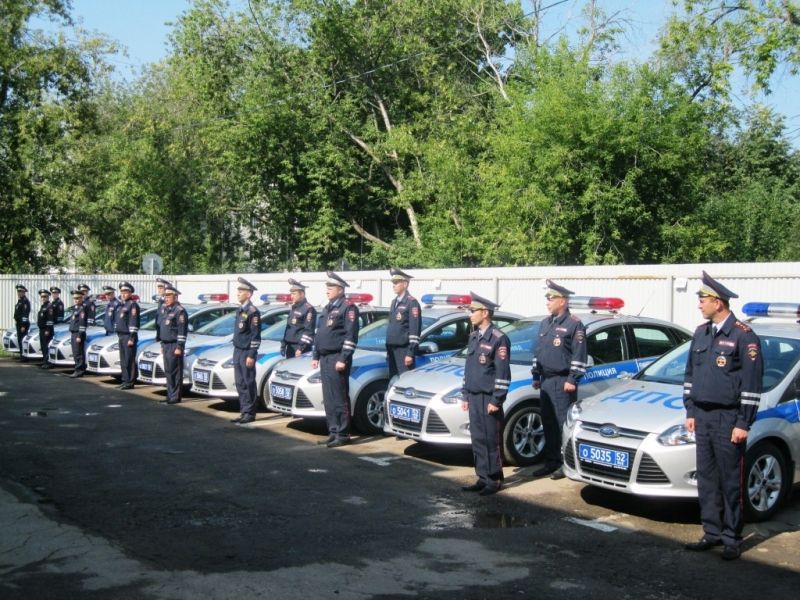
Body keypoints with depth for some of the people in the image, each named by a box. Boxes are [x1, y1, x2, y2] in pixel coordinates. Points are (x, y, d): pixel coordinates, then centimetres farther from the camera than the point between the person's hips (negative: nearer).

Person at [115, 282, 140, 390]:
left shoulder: (133, 304, -11)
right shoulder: (121, 305, 17)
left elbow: (134, 322, -17)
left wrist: (132, 338, -20)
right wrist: (119, 334, 18)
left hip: (128, 336, -9)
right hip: (121, 336, 9)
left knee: (129, 360, -6)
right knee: (123, 360, 13)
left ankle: (130, 382, -3)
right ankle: (125, 380, 20)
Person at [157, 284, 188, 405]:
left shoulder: (180, 311, -12)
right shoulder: (166, 310, 16)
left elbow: (182, 330, -17)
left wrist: (179, 347, -21)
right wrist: (162, 345, 20)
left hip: (174, 346, -9)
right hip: (166, 345, 9)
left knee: (175, 372, -6)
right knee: (168, 371, 12)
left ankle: (175, 397, -2)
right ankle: (170, 395, 18)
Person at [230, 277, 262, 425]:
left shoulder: (252, 311, -12)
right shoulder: (240, 310, 14)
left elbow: (256, 335, -15)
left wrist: (251, 355, -18)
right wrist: (236, 352, 19)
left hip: (247, 353, -9)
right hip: (238, 351, 9)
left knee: (249, 384, -2)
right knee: (240, 383, 11)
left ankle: (249, 413, 3)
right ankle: (243, 412, 18)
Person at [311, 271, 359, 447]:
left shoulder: (348, 308, -7)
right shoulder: (327, 308, 19)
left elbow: (351, 336, -14)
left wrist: (343, 359, -19)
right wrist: (316, 357, 19)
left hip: (337, 359, -8)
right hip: (325, 359, 9)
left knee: (340, 399, -5)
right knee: (328, 399, 10)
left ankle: (343, 435, -1)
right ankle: (333, 433, 16)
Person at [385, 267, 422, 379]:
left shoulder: (411, 302, -9)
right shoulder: (394, 302, 17)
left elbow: (414, 329, -15)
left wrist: (410, 353, -19)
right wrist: (388, 351, 18)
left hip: (403, 349, -8)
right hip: (392, 349, 8)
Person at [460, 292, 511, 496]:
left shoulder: (499, 339, -11)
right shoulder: (474, 337, 13)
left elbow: (503, 373, -14)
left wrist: (496, 400, -16)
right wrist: (465, 395, 17)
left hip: (488, 399, -7)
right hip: (473, 397, 8)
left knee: (491, 440, 0)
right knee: (477, 439, 10)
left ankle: (494, 481, 8)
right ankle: (482, 479, 18)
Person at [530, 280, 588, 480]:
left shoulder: (574, 324, -8)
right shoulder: (545, 323, 15)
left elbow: (579, 355, -12)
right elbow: (537, 351, 20)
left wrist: (572, 379, -16)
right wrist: (536, 377, 18)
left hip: (562, 382, -7)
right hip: (546, 381, 8)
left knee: (564, 424, -4)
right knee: (548, 424, 11)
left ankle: (566, 465, 3)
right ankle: (551, 462, 19)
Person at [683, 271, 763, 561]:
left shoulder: (743, 336, -10)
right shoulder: (700, 333, 10)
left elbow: (752, 384, -11)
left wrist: (743, 423, -13)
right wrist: (690, 412, 13)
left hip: (728, 420, -6)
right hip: (702, 417, 6)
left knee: (730, 482, 1)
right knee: (706, 479, 10)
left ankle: (732, 539, 10)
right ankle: (712, 533, 19)